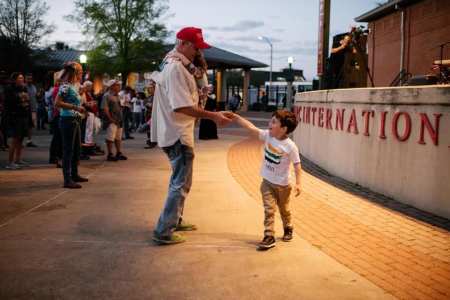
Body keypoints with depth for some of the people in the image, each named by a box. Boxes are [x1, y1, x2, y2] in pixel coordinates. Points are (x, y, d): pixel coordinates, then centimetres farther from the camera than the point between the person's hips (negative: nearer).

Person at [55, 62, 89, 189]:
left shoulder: (74, 85, 13)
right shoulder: (65, 86, -13)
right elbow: (57, 103, -20)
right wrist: (75, 107, -22)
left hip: (75, 120, 10)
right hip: (68, 120, -9)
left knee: (77, 148, 17)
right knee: (68, 150, -6)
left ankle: (74, 174, 30)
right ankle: (67, 180, -2)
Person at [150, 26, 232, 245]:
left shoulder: (170, 64, 14)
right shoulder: (176, 68, -20)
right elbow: (183, 106, -27)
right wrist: (213, 116, -25)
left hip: (174, 133, 11)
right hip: (178, 135, -11)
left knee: (180, 181, 22)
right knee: (181, 184, -4)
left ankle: (175, 221, 35)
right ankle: (163, 232, 2)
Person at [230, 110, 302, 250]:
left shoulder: (290, 146, -22)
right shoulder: (268, 135, -11)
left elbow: (297, 164, -16)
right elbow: (251, 128, -14)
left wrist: (298, 183, -20)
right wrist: (235, 116, -21)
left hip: (282, 184, -2)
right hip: (267, 182, 2)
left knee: (284, 209, 19)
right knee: (269, 209, -6)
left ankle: (288, 229, 44)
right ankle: (269, 236, -3)